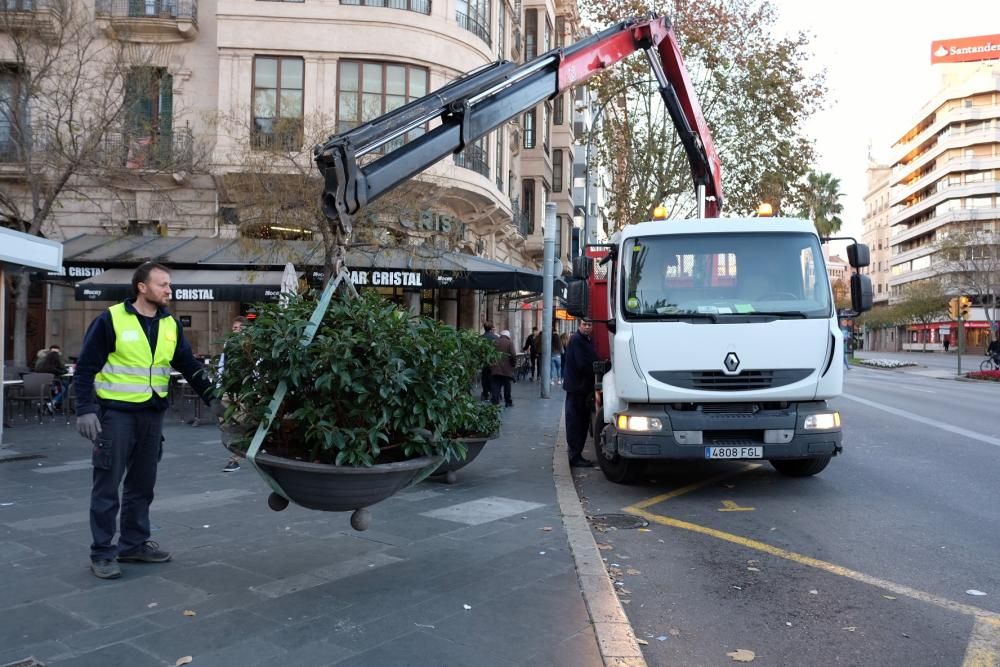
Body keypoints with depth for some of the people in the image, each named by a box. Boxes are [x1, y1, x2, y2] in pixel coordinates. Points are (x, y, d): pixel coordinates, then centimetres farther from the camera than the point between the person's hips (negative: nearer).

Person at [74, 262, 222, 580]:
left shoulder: (170, 325, 8)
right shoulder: (111, 319, -8)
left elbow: (190, 366, 13)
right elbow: (86, 368, -7)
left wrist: (212, 398, 7)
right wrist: (85, 409, -14)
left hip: (152, 413, 6)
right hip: (116, 412, -5)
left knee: (142, 483, 13)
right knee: (108, 484, 0)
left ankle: (134, 544, 26)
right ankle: (102, 553, 11)